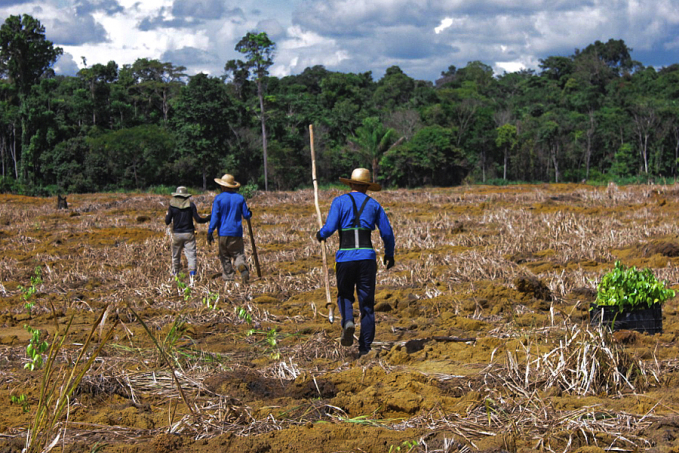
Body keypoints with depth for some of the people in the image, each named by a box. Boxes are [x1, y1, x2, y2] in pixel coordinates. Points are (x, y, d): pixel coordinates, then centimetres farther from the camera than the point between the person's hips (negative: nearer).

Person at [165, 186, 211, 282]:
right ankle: (192, 273, -22)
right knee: (191, 255, -4)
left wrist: (167, 214, 19)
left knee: (176, 256, 17)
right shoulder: (191, 205, -4)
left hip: (177, 234, 1)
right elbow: (198, 219, -7)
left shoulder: (172, 205, -2)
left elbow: (167, 222, -2)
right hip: (189, 234, -1)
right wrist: (208, 218, 9)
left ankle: (175, 274, 30)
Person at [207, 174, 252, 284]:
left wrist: (210, 232, -7)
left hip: (223, 233, -1)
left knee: (225, 257, 9)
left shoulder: (218, 198, -3)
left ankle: (228, 278, 3)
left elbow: (215, 217, -8)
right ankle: (242, 267, -31)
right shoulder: (240, 198, 4)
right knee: (239, 254, 2)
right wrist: (250, 213, 31)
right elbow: (246, 215, 6)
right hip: (237, 233, 1)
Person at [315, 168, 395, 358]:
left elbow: (329, 228, -7)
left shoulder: (340, 201, 3)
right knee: (366, 303, 7)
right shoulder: (373, 204, 10)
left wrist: (320, 235, 15)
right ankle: (365, 348, 4)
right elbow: (387, 233, 8)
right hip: (367, 257, 1)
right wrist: (389, 254, 24)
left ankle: (348, 321, -12)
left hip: (345, 257, -1)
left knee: (345, 295, 20)